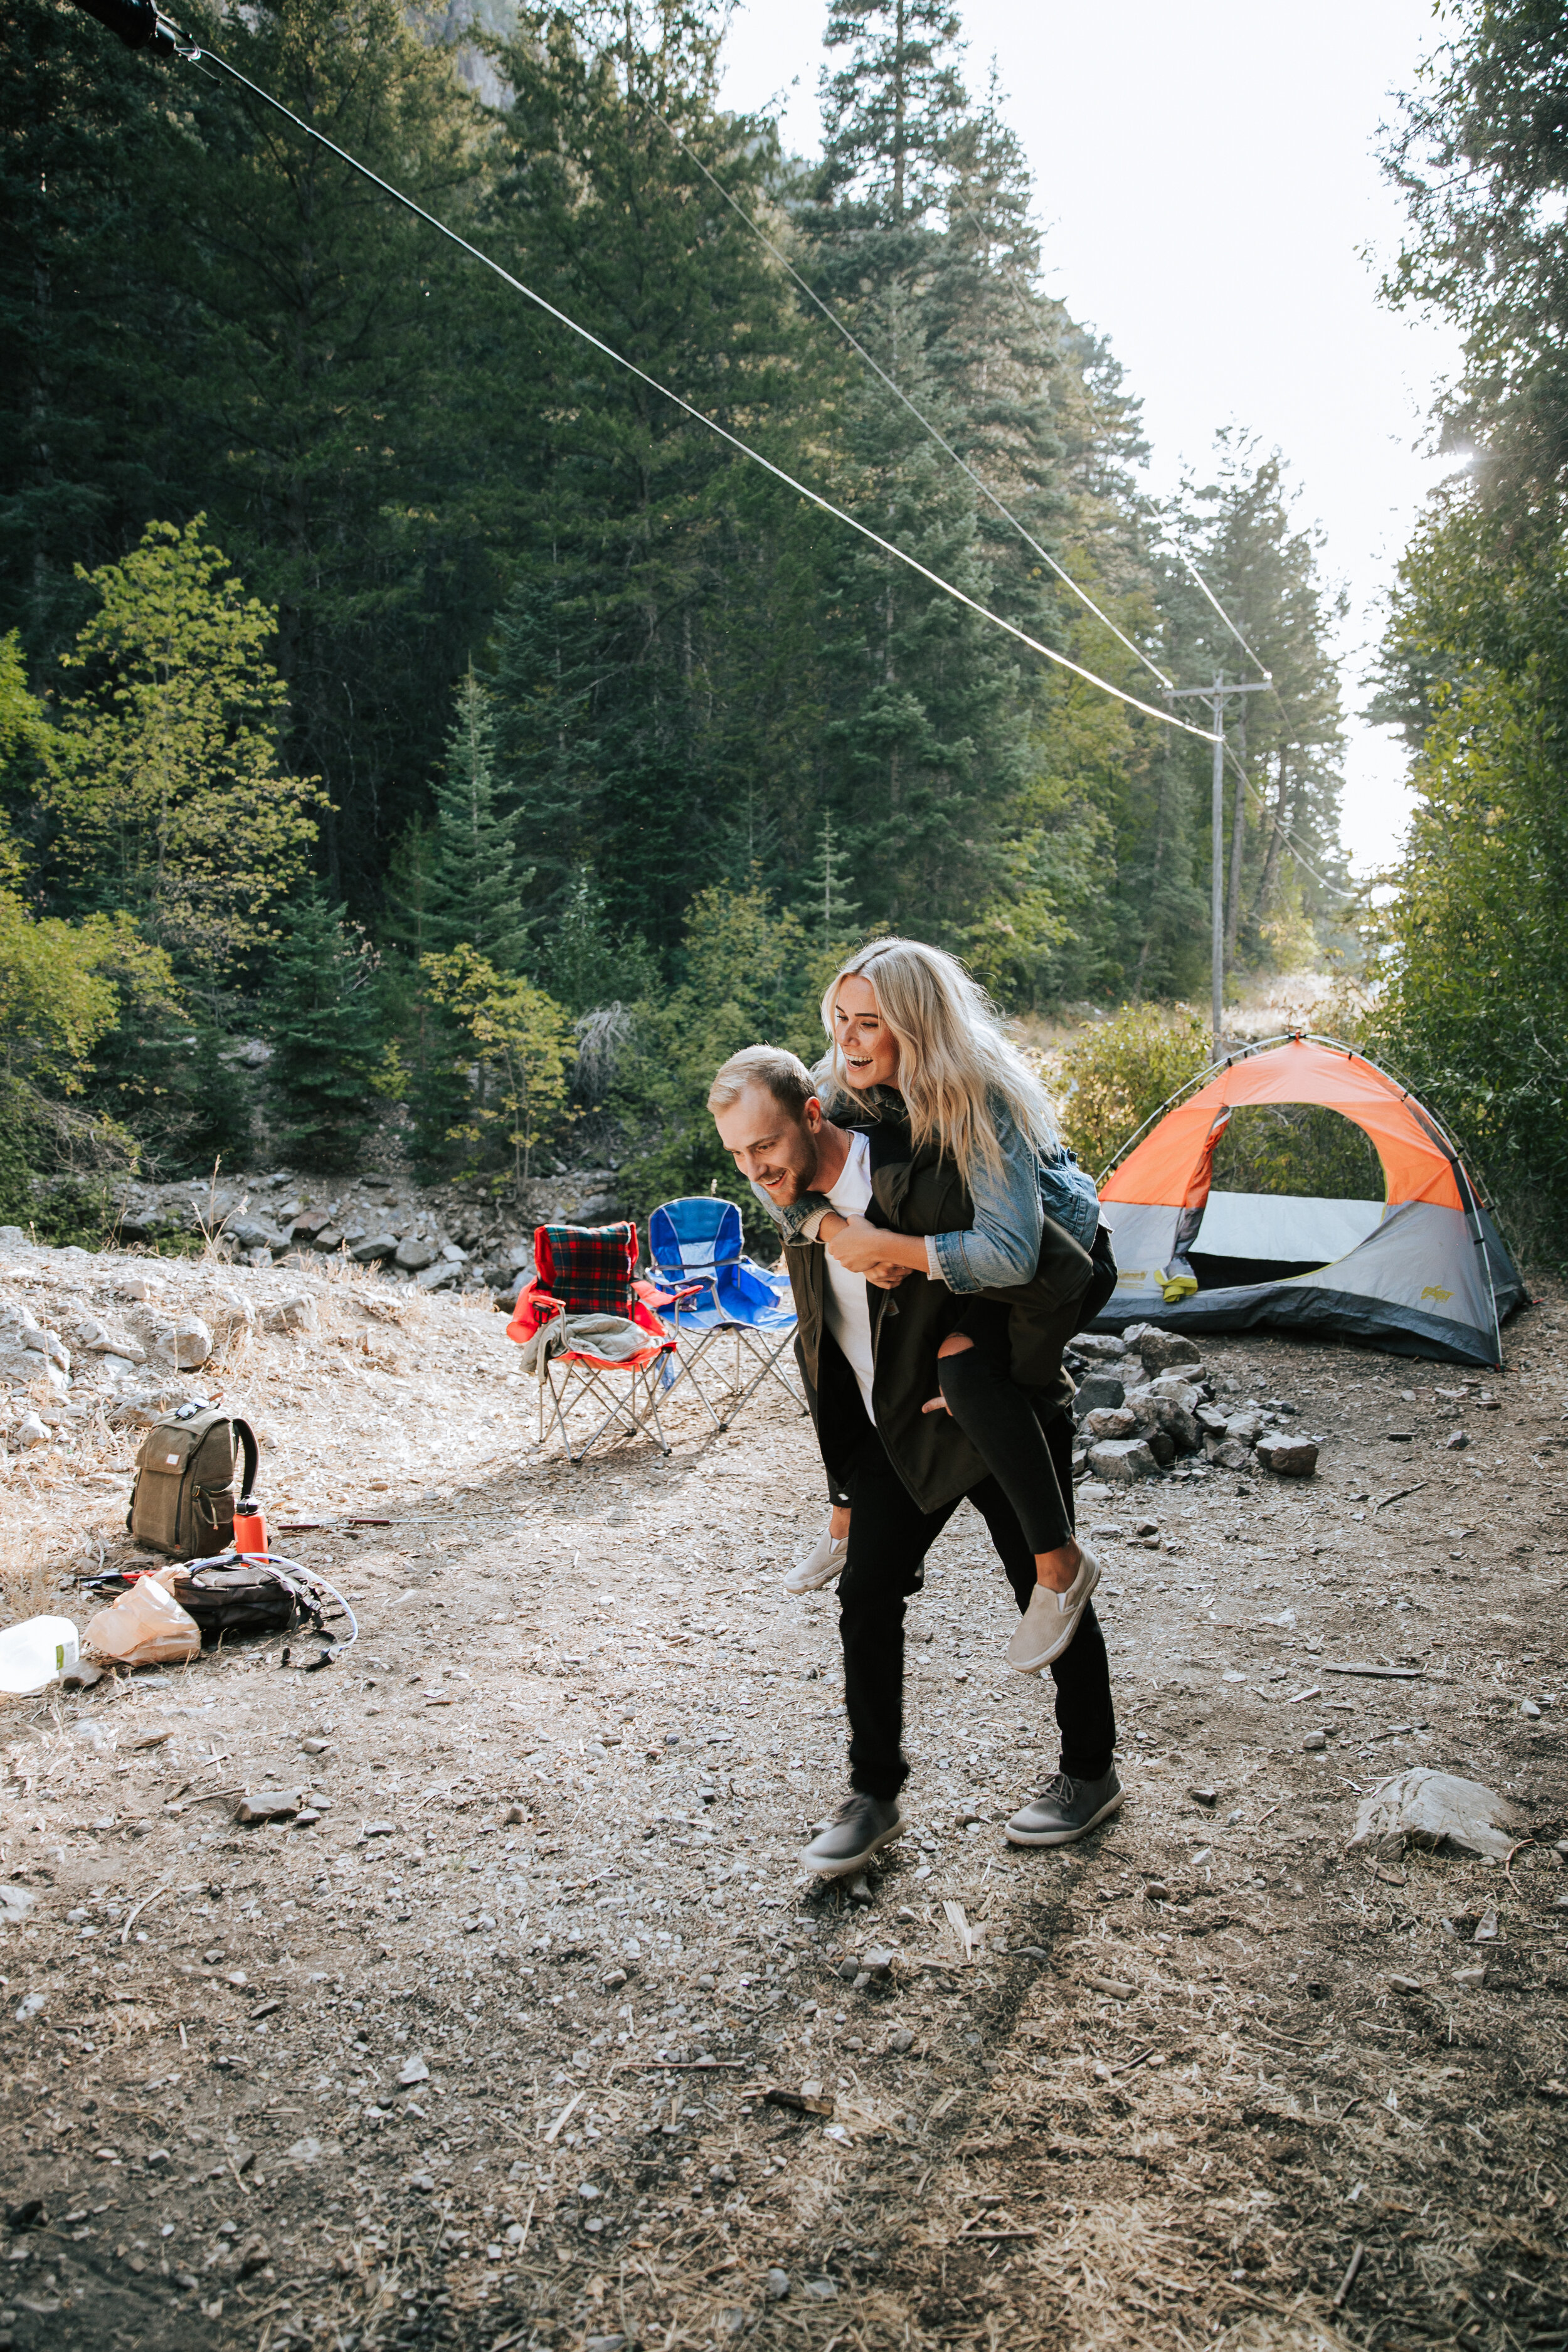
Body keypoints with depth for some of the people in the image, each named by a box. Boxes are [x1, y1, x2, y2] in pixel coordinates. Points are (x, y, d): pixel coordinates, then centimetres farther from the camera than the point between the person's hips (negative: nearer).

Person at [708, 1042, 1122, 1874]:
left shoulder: (917, 1185, -31)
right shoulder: (798, 1197, -4)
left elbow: (1063, 1273, -34)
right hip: (897, 1432, 7)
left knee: (1048, 1593, 9)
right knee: (866, 1596, 3)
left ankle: (1090, 1772, 30)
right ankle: (873, 1795, 18)